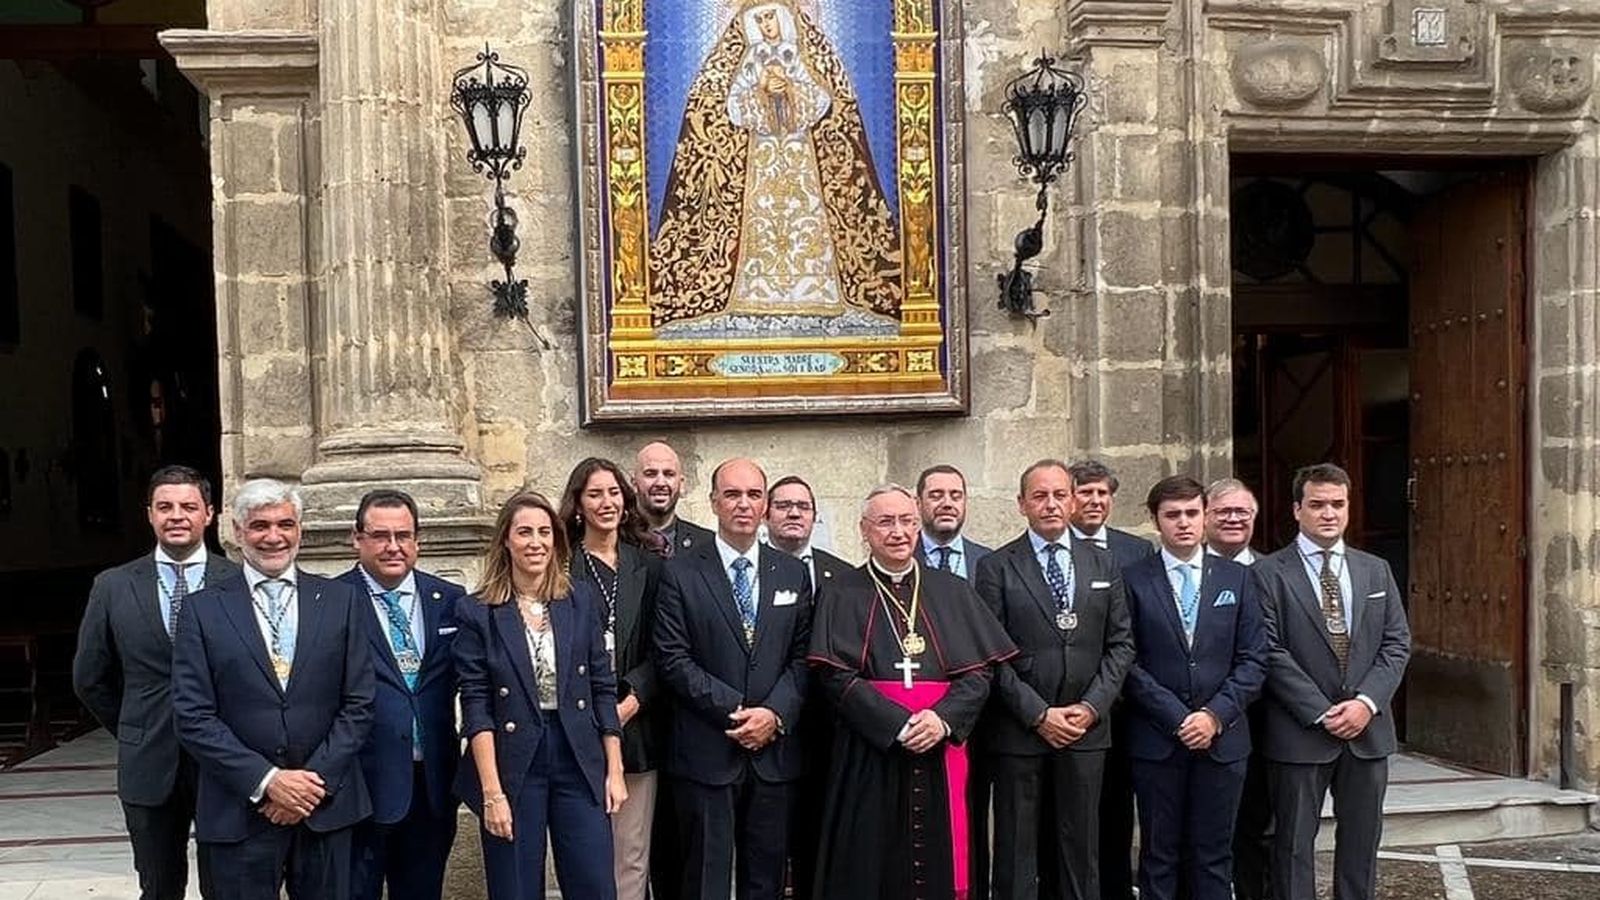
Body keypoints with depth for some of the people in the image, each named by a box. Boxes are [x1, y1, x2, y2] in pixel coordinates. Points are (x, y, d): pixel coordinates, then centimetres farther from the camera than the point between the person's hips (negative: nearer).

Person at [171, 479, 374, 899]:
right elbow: (193, 718, -5)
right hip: (239, 812, -1)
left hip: (326, 805, 1)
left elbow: (359, 704, 1)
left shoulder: (342, 600, 3)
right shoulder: (202, 609, 0)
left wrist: (316, 780, -9)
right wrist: (267, 780, -13)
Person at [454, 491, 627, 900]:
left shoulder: (583, 599, 5)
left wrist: (615, 769, 3)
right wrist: (492, 792, -12)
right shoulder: (476, 611, -3)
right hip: (511, 765, -2)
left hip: (579, 762, 2)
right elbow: (475, 705, -6)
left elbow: (603, 688, 6)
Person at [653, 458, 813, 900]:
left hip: (774, 753, 3)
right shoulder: (680, 573, -1)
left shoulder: (793, 574, 9)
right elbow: (674, 659, -7)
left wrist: (775, 714, -10)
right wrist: (735, 711, -14)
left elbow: (801, 657, 6)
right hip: (706, 753, -3)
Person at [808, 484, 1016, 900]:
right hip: (869, 755, -2)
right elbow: (836, 675, -8)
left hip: (942, 752, 2)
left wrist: (943, 718, -14)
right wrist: (900, 725, -17)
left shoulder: (953, 592, 10)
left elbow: (981, 671, 3)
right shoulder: (842, 596, 2)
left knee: (937, 866, 6)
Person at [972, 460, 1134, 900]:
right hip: (1018, 731, -3)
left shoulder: (1102, 563, 9)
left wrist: (1092, 706, -5)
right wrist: (1038, 714, -11)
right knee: (1017, 853, 5)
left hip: (1085, 730, 3)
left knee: (1080, 850, 9)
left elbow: (1121, 644, 8)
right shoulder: (996, 567, -2)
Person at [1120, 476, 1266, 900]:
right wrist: (1178, 718, -12)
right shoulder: (1133, 580, -1)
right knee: (1159, 856, 7)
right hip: (1156, 740, -2)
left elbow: (1254, 660, 3)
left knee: (1214, 857, 8)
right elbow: (1128, 663, -5)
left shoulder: (1238, 578, 7)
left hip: (1223, 738, 2)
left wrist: (1216, 715, -9)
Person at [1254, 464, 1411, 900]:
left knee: (1362, 840, 12)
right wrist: (1322, 713, -14)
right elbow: (1271, 653, -10)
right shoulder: (1270, 573, -5)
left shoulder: (1376, 570, 11)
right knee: (1295, 844, 4)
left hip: (1368, 728, 4)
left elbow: (1397, 643, 6)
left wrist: (1366, 702, -8)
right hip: (1300, 731, -4)